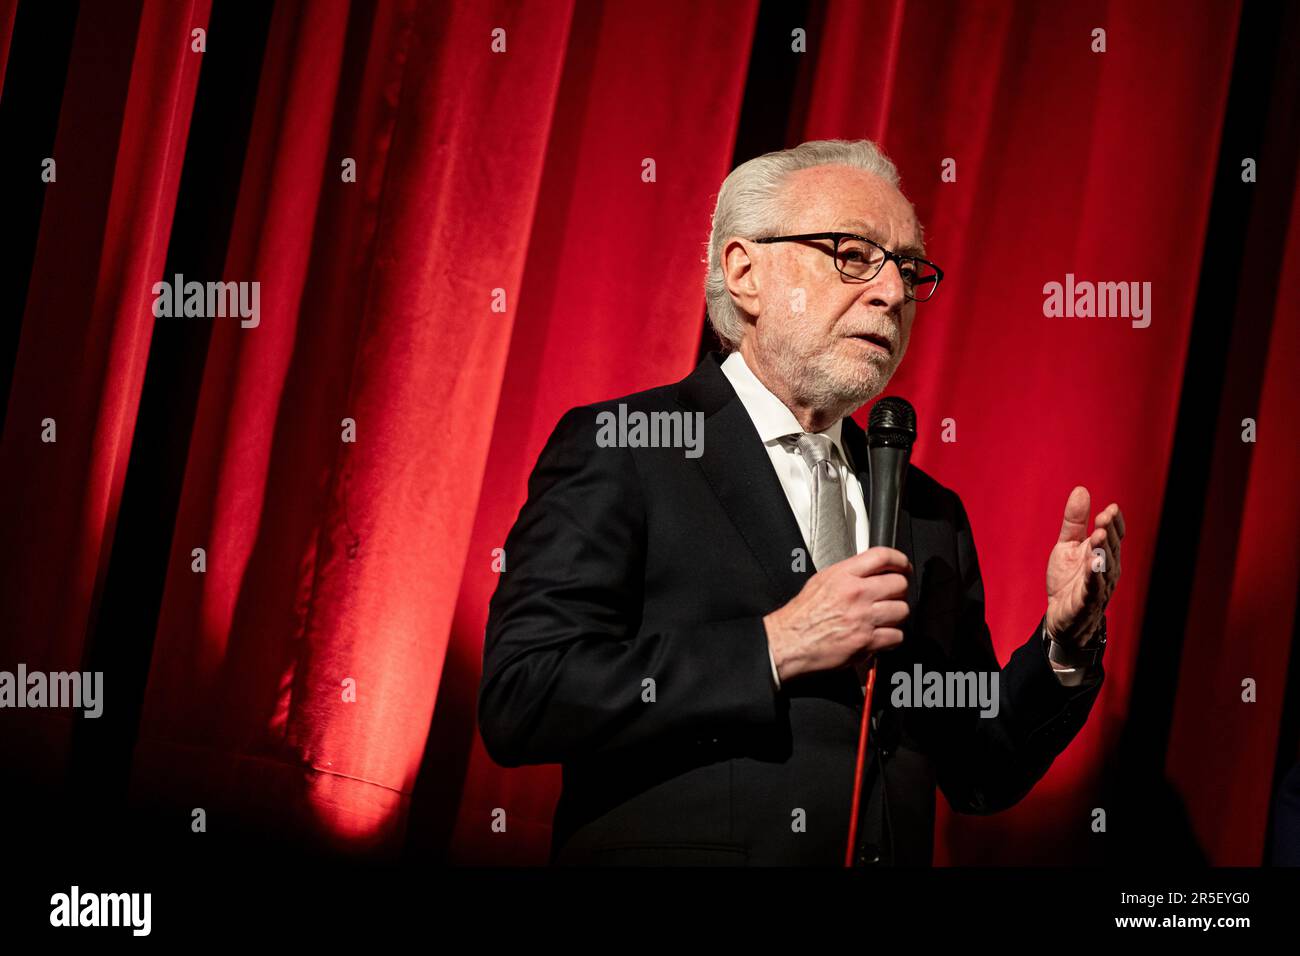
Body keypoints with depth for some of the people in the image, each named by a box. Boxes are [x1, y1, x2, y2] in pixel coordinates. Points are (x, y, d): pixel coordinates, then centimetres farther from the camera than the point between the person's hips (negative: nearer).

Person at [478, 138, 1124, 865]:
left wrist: (1065, 639, -2)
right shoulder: (617, 449, -4)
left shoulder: (930, 515, 11)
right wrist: (775, 647, -15)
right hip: (677, 848, -3)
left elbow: (980, 777, 13)